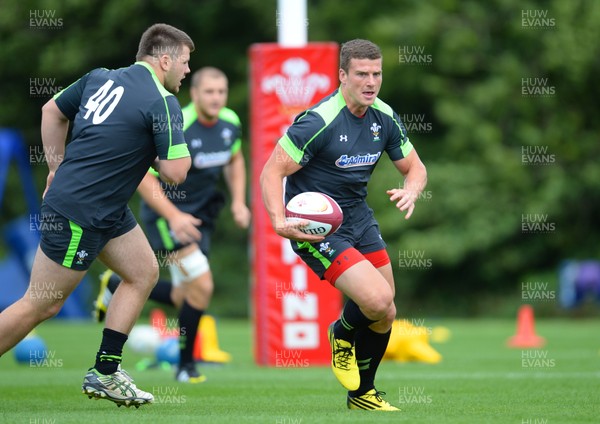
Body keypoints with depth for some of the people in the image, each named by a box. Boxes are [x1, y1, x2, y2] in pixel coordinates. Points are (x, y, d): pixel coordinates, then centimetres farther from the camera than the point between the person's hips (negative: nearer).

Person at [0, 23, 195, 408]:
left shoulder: (101, 77, 7)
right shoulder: (163, 104, -16)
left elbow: (52, 111, 17)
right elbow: (175, 172, -19)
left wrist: (58, 170, 22)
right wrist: (179, 149, 2)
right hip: (77, 214, -9)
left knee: (144, 273, 12)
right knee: (41, 306, -1)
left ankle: (105, 374, 13)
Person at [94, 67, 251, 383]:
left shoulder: (230, 123, -3)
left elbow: (235, 160, 18)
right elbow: (142, 174, -22)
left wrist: (239, 201, 4)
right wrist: (173, 216, -30)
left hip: (200, 215, 7)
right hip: (165, 213, -7)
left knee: (183, 299, 11)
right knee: (202, 286, -17)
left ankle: (116, 287, 35)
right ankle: (186, 365, 2)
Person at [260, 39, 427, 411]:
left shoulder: (384, 117, -1)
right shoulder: (320, 121, -22)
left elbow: (415, 167, 10)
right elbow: (272, 171, -19)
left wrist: (411, 191, -14)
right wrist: (280, 221, -34)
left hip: (358, 217, 7)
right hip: (315, 225, -7)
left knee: (384, 316, 10)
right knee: (377, 300, -23)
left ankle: (363, 395, 31)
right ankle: (342, 335, 12)